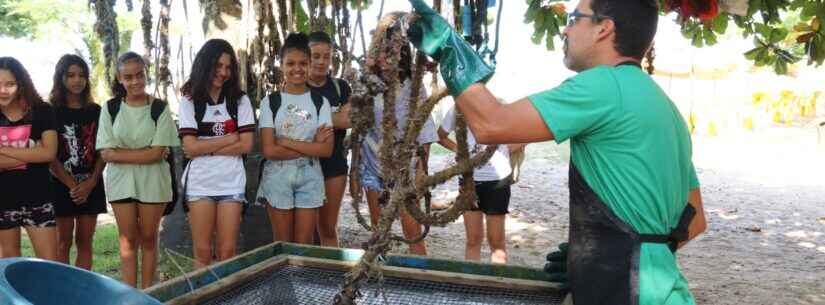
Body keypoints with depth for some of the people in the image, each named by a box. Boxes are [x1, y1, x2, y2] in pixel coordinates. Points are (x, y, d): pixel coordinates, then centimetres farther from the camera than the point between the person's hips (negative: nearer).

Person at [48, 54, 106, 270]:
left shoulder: (95, 111, 8)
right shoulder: (51, 111, -1)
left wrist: (91, 183, -8)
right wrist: (72, 185, -13)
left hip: (91, 185, 3)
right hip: (61, 185, -3)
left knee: (85, 242, 6)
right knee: (63, 242, 2)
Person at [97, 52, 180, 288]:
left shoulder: (159, 109, -4)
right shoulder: (110, 108, 0)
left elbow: (158, 153, -11)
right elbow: (106, 153, -7)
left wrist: (120, 153, -12)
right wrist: (146, 153, -14)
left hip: (152, 182, -1)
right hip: (121, 181, 1)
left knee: (148, 238, 7)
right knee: (128, 239, 6)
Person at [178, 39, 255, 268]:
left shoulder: (240, 100, 6)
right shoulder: (190, 101, 4)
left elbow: (246, 145, -3)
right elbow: (190, 148, -6)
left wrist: (206, 149, -8)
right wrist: (230, 138, -5)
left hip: (232, 183, 1)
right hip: (200, 183, -1)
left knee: (227, 252, 1)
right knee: (202, 252, 2)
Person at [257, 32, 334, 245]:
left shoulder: (320, 102, 3)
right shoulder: (270, 102, 0)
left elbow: (326, 150, -7)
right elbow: (269, 150, -10)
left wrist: (287, 142, -13)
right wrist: (311, 145, -12)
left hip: (310, 177, 1)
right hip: (278, 177, -1)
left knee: (305, 244, 5)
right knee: (282, 245, 7)